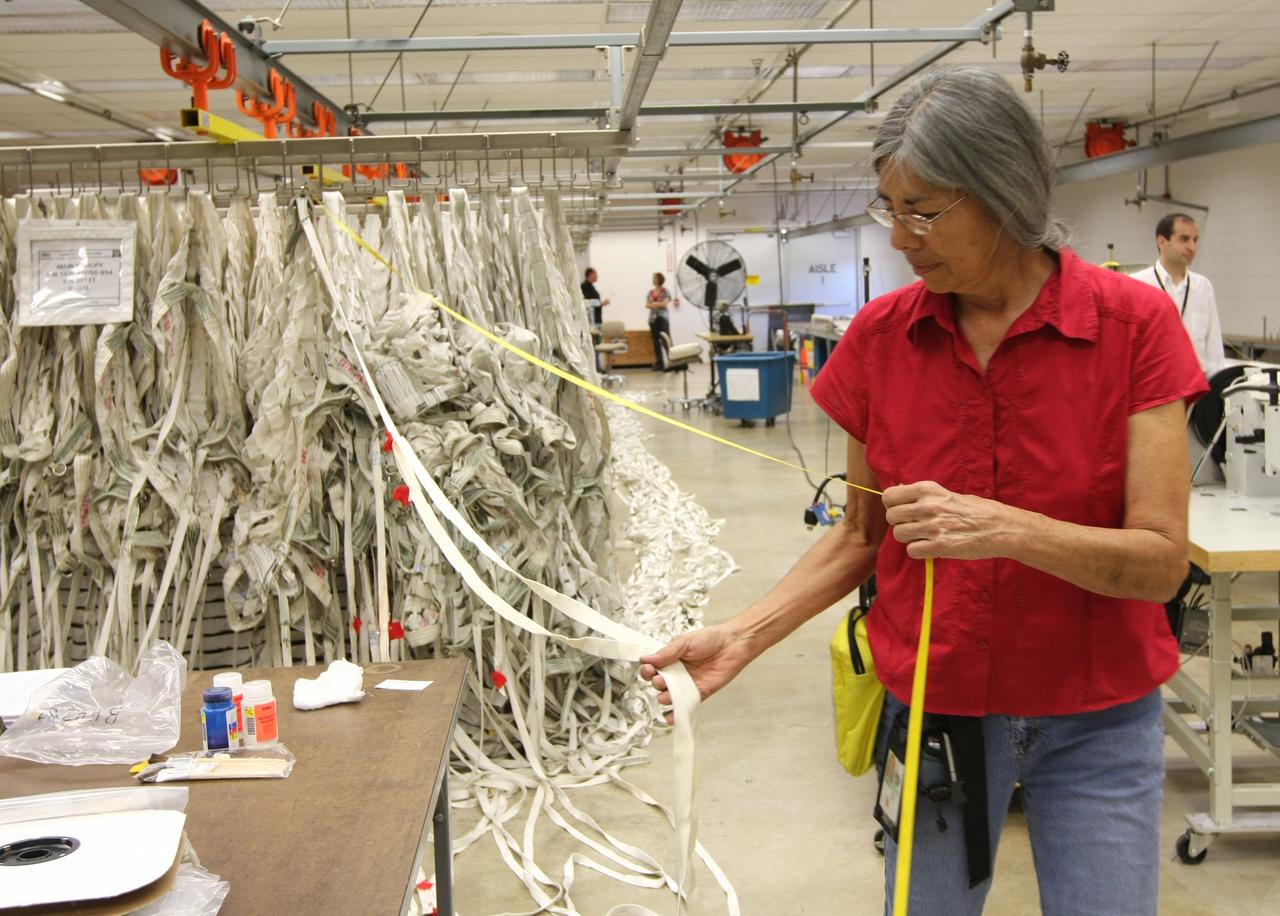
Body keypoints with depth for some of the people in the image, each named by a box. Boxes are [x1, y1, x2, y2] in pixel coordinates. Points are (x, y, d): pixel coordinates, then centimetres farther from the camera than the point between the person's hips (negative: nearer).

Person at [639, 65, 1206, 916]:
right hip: (936, 710, 2)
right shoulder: (880, 337, -6)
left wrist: (1001, 526, -32)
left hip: (1097, 720, -2)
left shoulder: (1134, 323, -13)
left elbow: (1161, 560, -15)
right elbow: (861, 535, 2)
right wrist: (741, 637, -10)